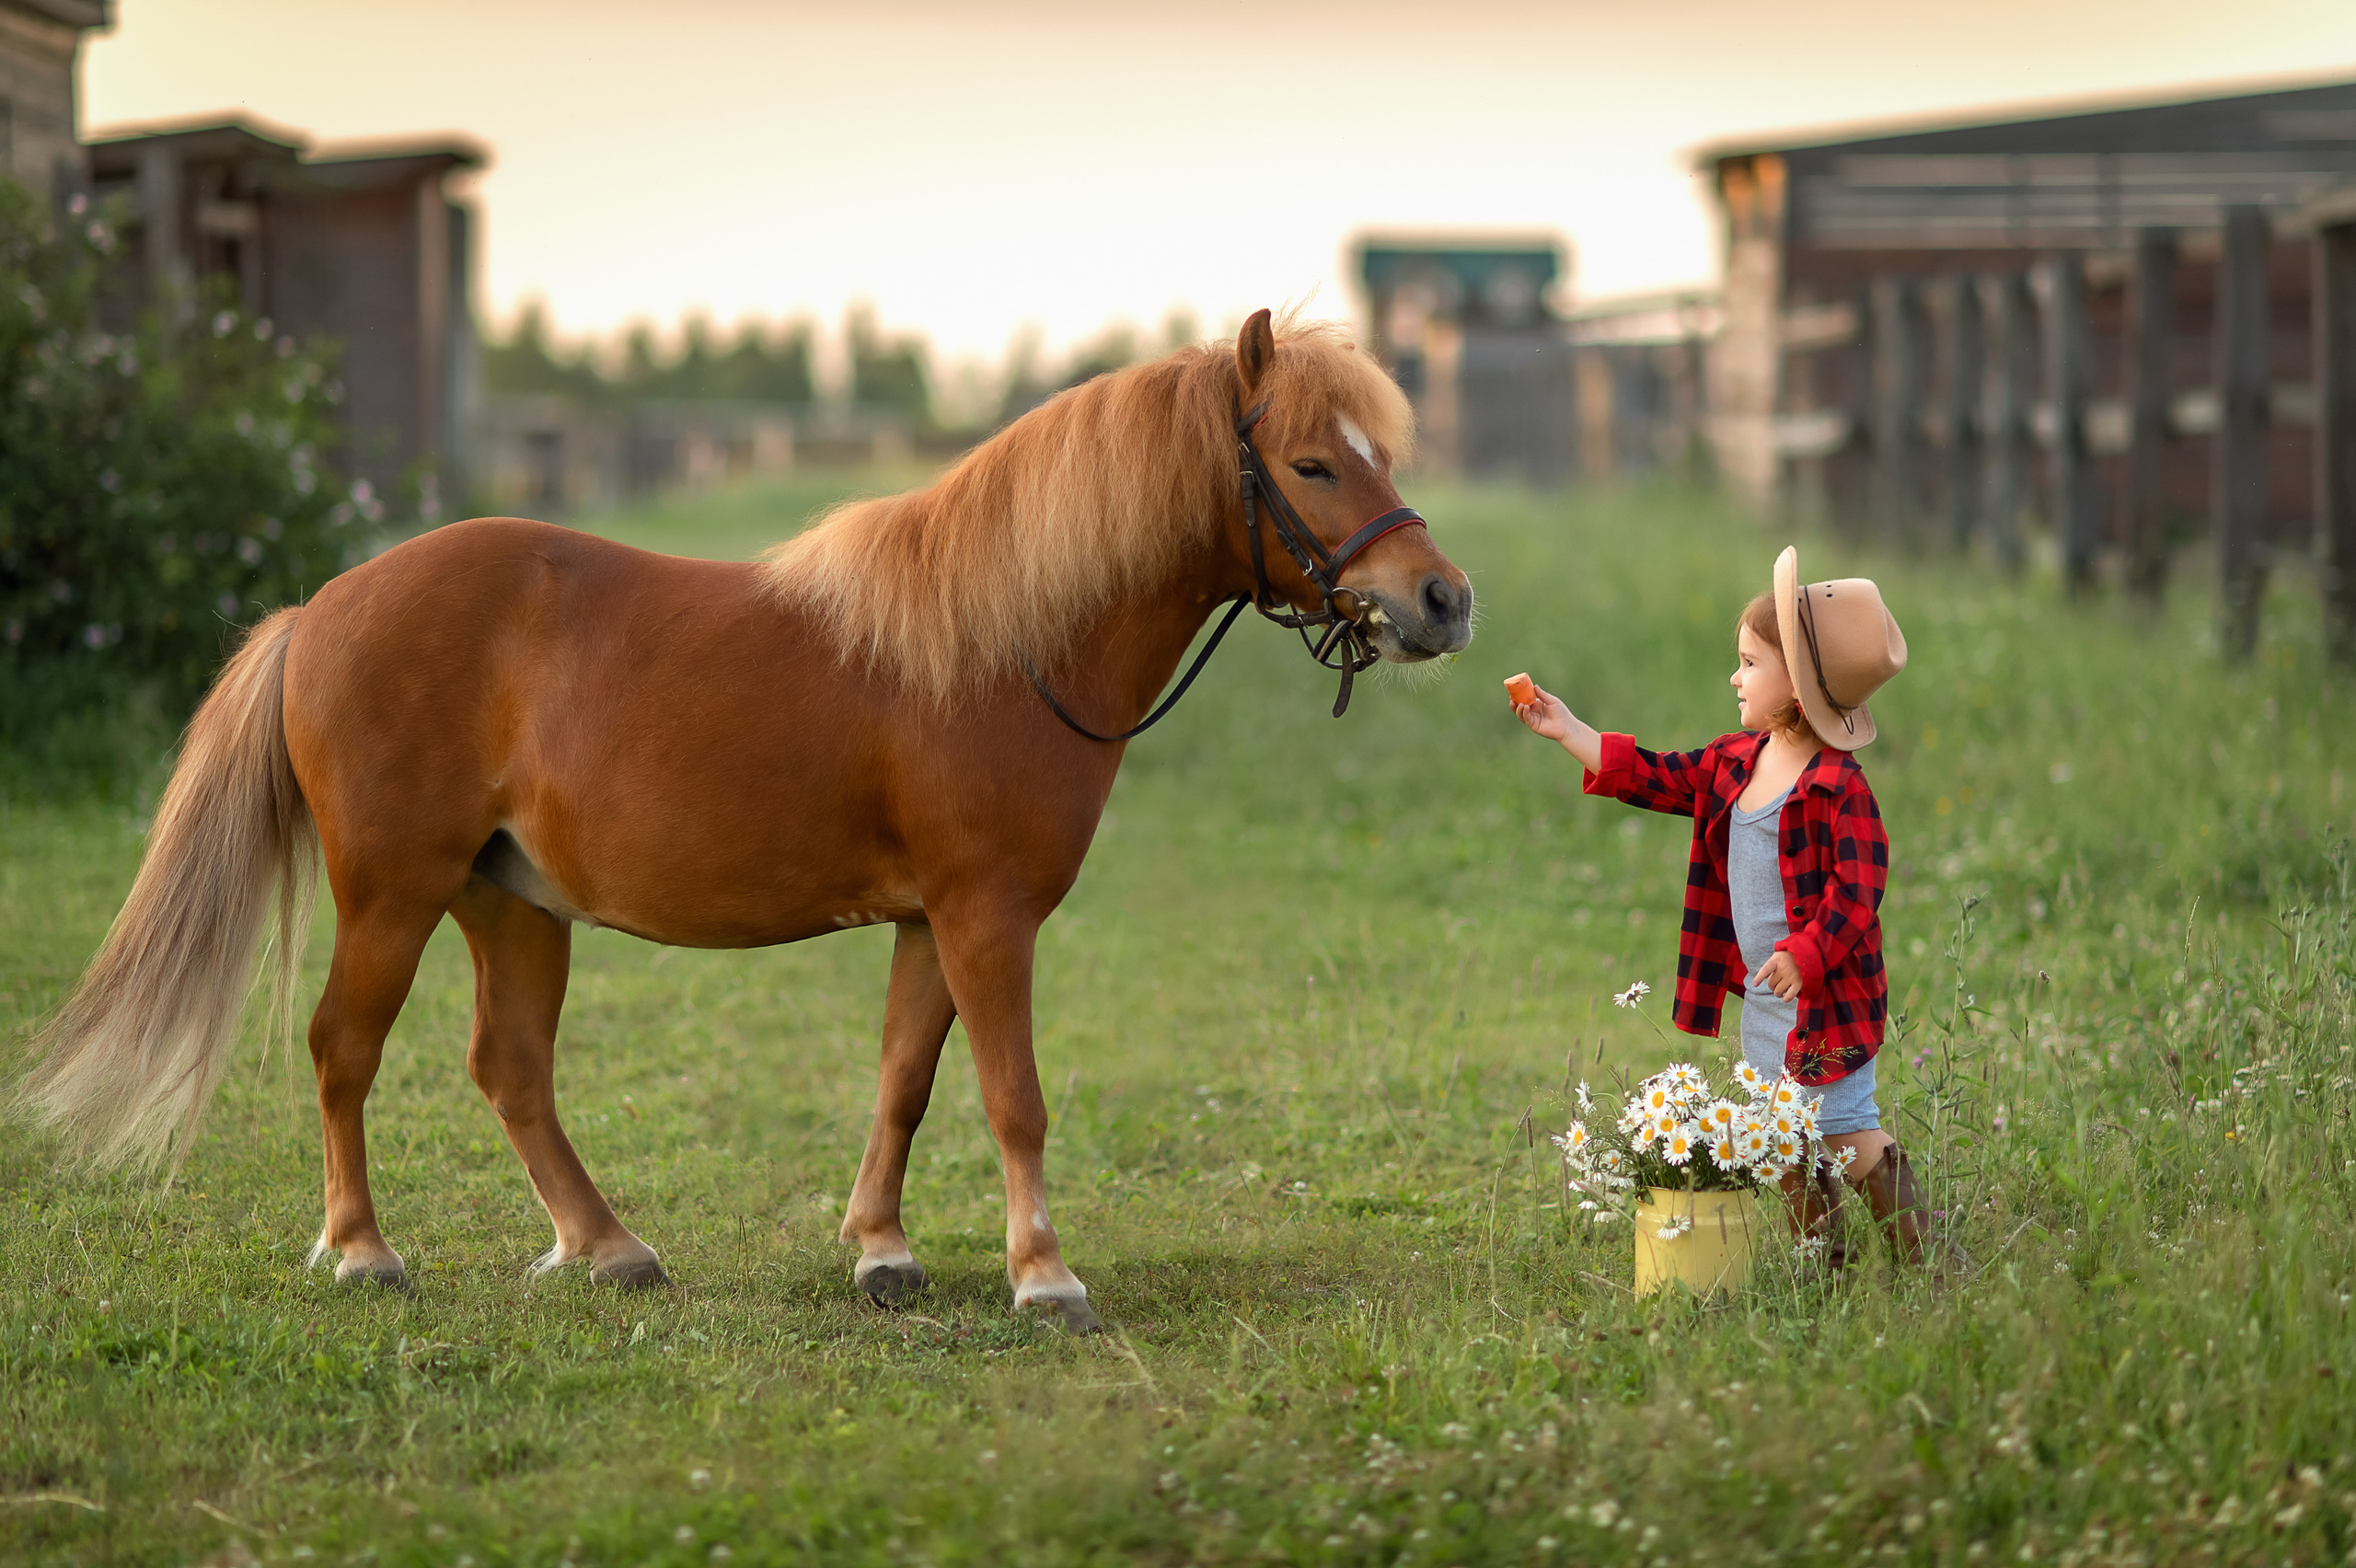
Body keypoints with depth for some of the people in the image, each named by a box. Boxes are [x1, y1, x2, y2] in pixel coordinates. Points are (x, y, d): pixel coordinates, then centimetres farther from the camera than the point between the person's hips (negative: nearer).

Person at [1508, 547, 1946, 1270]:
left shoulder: (1838, 785, -20)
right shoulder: (1736, 761, 7)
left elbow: (1858, 885, -22)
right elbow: (1657, 777, 17)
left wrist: (1806, 955, -31)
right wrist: (1567, 730, 15)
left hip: (1826, 999, -9)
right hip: (1764, 998, 9)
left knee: (1847, 1135, -6)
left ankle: (1924, 1258, 4)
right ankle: (1819, 1264, 26)